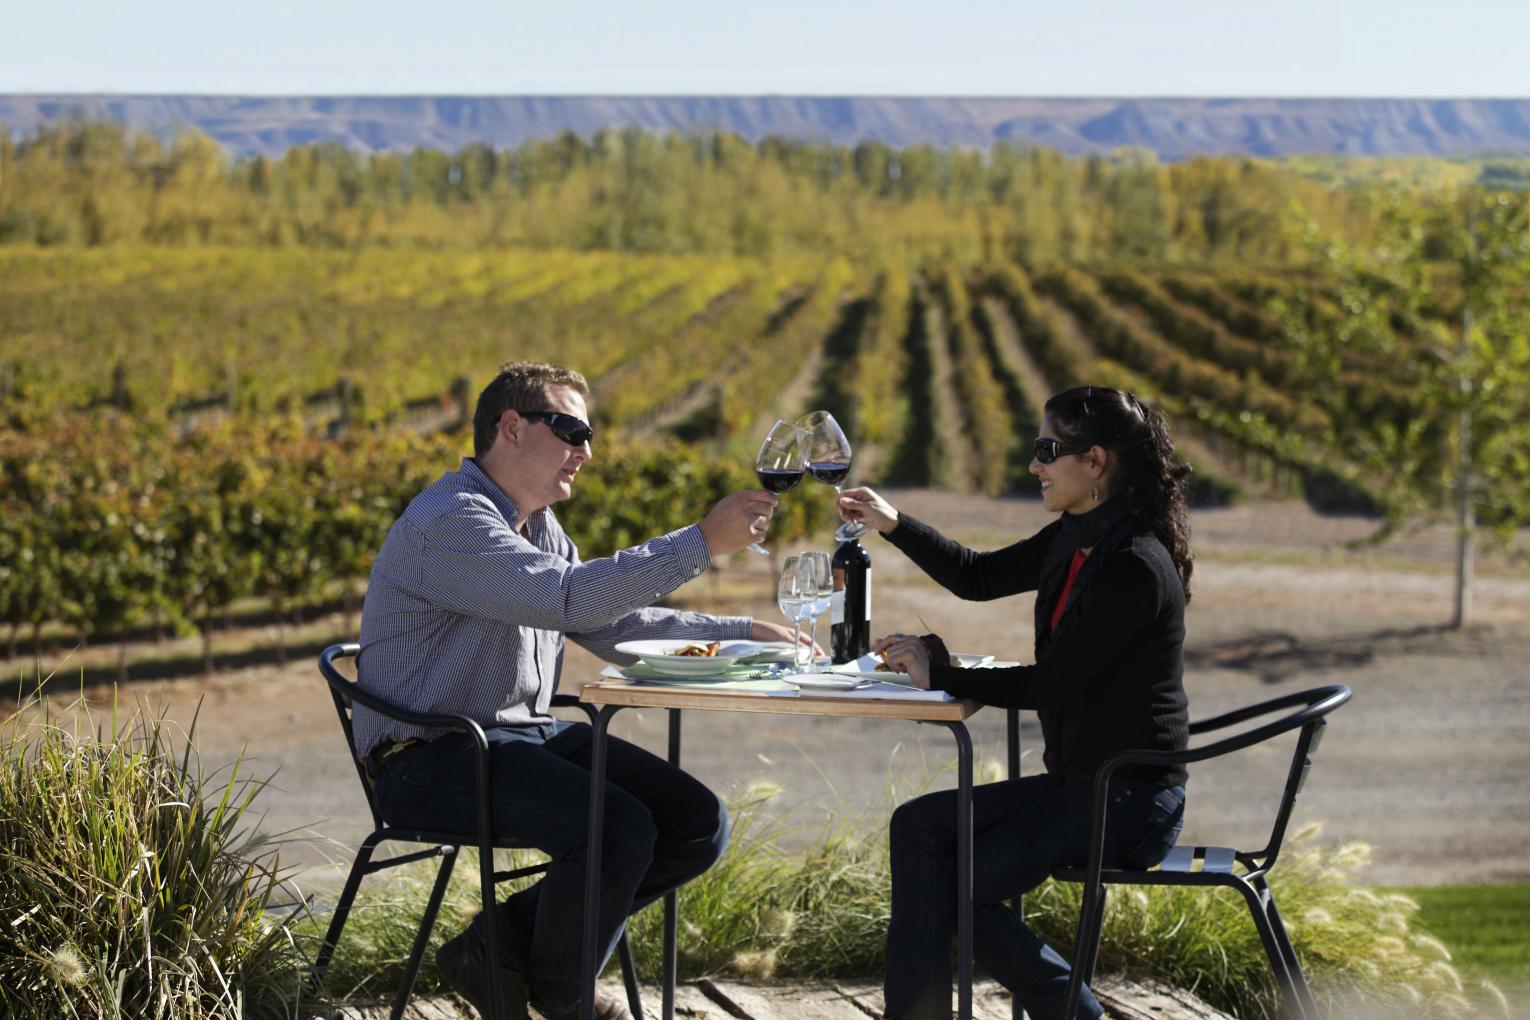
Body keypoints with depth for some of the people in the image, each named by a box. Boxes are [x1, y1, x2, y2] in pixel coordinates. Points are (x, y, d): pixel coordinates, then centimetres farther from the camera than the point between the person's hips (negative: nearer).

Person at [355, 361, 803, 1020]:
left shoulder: (538, 525, 18)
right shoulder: (451, 520, -16)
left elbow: (615, 625, 24)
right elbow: (573, 598, -28)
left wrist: (744, 634, 16)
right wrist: (704, 543, -26)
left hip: (524, 735, 10)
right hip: (433, 759, -10)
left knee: (698, 824, -6)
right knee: (620, 828, -30)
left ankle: (502, 943, 3)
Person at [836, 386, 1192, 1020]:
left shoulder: (1135, 568, -22)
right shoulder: (1074, 540, 8)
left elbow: (1050, 684, -22)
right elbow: (979, 577, 23)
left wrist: (938, 675, -12)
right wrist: (893, 525, 11)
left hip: (1131, 801, -10)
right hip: (1079, 783, 10)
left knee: (959, 891, -8)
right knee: (919, 825, 2)